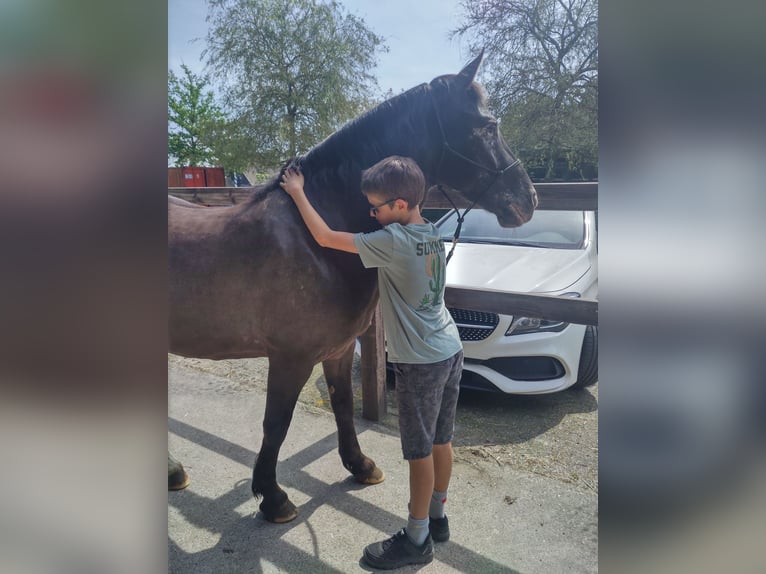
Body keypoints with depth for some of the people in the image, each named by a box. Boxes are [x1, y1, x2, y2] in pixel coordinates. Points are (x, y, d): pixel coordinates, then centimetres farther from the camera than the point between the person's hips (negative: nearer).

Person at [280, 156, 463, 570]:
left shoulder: (394, 241, -20)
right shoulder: (433, 233, 4)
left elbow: (326, 238, -15)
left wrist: (297, 193, -3)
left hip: (421, 362, -9)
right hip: (450, 350, 9)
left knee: (420, 449, 5)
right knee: (440, 441, 18)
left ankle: (417, 539, 21)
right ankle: (436, 518, 35)